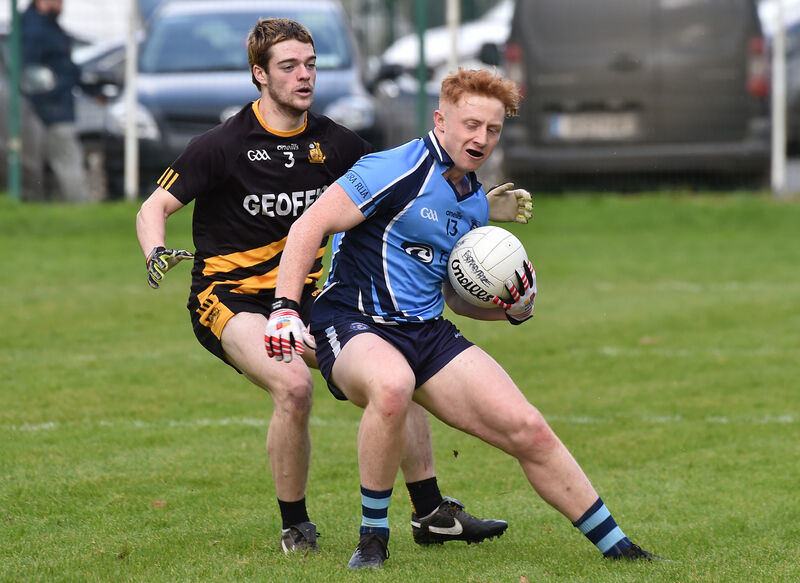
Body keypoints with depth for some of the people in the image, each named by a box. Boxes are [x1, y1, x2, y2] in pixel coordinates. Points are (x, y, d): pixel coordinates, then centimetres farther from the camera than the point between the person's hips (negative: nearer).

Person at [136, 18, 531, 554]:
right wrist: (157, 255, -30)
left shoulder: (332, 143, 3)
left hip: (302, 298, 6)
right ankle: (295, 526, -12)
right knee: (293, 383, -32)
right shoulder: (224, 145, -12)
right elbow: (154, 208, -8)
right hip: (228, 300, -6)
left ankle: (431, 511, 5)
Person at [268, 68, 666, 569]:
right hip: (353, 326, -7)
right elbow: (311, 225, -15)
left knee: (528, 429, -3)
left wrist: (514, 308, 4)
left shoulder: (475, 203, 13)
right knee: (392, 386, -42)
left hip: (429, 335, 7)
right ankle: (373, 537, -23)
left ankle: (617, 546, 10)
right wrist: (285, 307, -25)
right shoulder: (399, 170, -12)